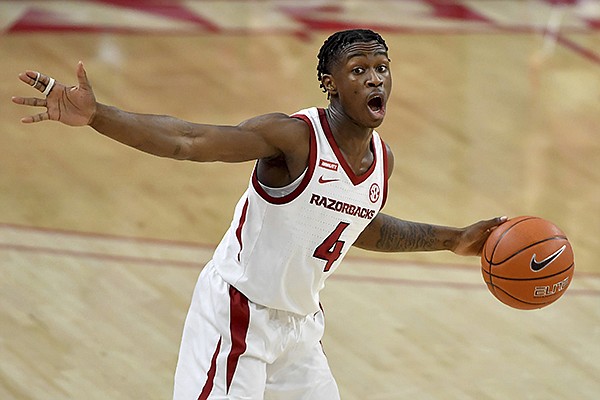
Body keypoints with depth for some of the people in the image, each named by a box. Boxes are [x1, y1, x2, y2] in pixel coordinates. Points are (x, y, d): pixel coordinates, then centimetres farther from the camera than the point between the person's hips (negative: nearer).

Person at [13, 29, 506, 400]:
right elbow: (186, 140, -32)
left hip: (300, 323, 8)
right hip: (237, 314, -8)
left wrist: (452, 238, 18)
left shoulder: (382, 159, 1)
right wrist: (96, 116, -45)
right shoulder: (294, 136, -22)